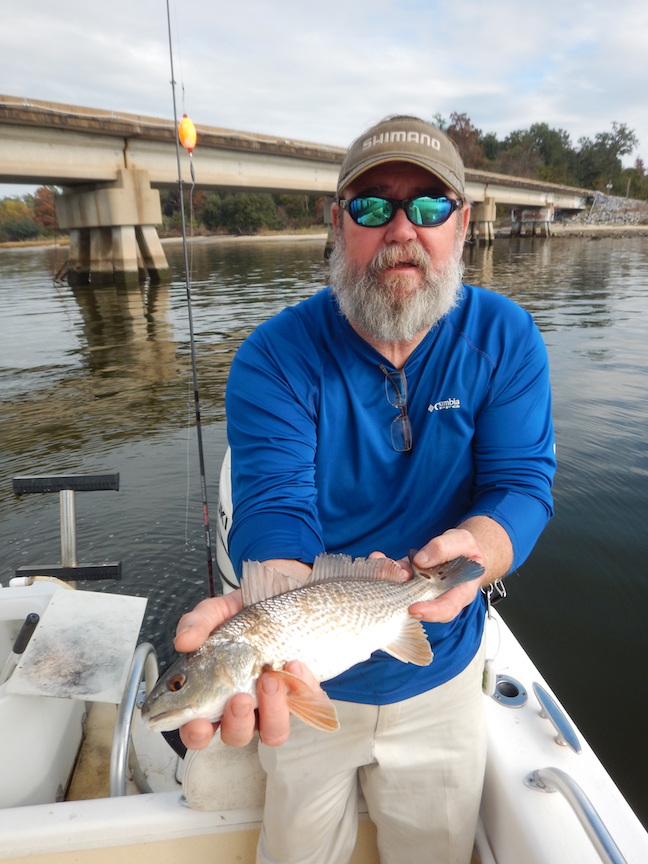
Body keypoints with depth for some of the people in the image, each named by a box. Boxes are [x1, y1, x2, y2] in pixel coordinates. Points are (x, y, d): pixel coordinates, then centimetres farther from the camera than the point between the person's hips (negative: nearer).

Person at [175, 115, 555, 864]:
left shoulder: (505, 338, -10)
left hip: (442, 679, 2)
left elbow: (522, 485, -15)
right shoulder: (274, 357, -18)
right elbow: (275, 502, -27)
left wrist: (469, 551, -38)